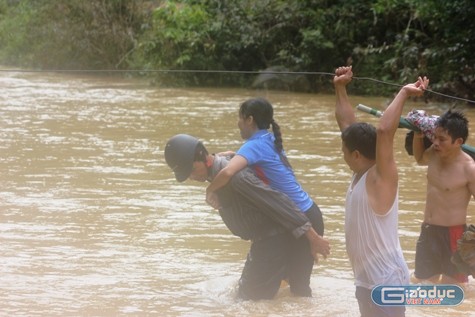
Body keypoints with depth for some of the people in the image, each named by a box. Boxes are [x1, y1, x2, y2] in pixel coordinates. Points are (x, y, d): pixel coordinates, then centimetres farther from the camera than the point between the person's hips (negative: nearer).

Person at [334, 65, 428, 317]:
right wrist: (340, 88, 18)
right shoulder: (361, 173, 6)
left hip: (386, 282, -10)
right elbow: (347, 124, 16)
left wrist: (404, 93, -25)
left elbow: (384, 131, -31)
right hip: (367, 279, 10)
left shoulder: (380, 178, -17)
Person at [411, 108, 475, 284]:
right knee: (421, 282, 19)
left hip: (453, 233, -8)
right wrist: (418, 136, 6)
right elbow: (420, 159, 25)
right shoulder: (435, 154, 0)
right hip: (428, 230, 8)